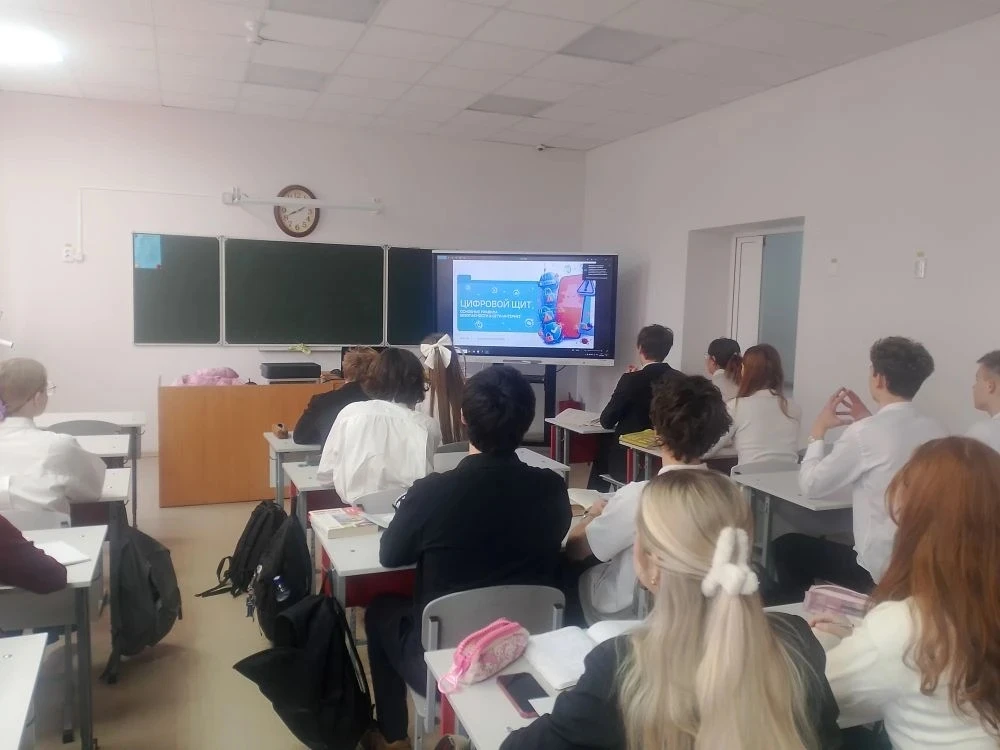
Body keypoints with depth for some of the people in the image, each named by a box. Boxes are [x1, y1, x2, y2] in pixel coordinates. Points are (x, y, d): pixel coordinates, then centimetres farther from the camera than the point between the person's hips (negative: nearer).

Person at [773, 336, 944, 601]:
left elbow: (811, 485, -12)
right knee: (829, 546, 31)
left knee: (787, 546, 16)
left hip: (880, 569, -6)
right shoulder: (934, 430, -1)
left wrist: (819, 429, 0)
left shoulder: (864, 433, -21)